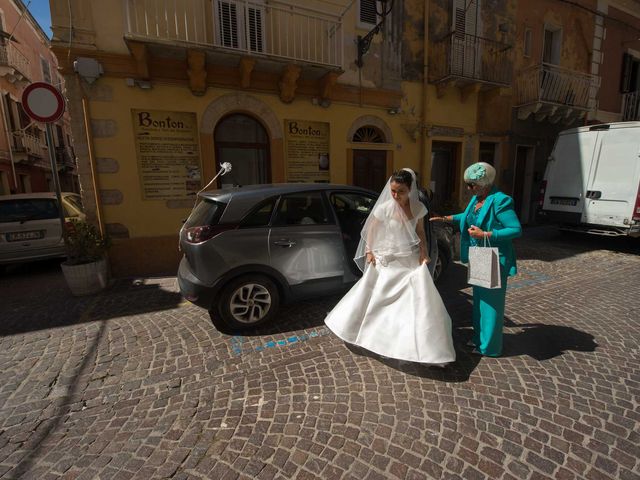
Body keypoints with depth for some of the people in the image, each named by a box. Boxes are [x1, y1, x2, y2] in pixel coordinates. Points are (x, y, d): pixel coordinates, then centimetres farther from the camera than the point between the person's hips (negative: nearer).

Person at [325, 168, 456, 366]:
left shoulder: (419, 208, -6)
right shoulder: (384, 209, -14)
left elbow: (420, 231, 7)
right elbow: (371, 229, -1)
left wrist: (424, 252, -4)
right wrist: (369, 251, -7)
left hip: (412, 261, 2)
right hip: (388, 261, -1)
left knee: (421, 302, -1)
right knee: (377, 299, 11)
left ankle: (425, 347, 16)